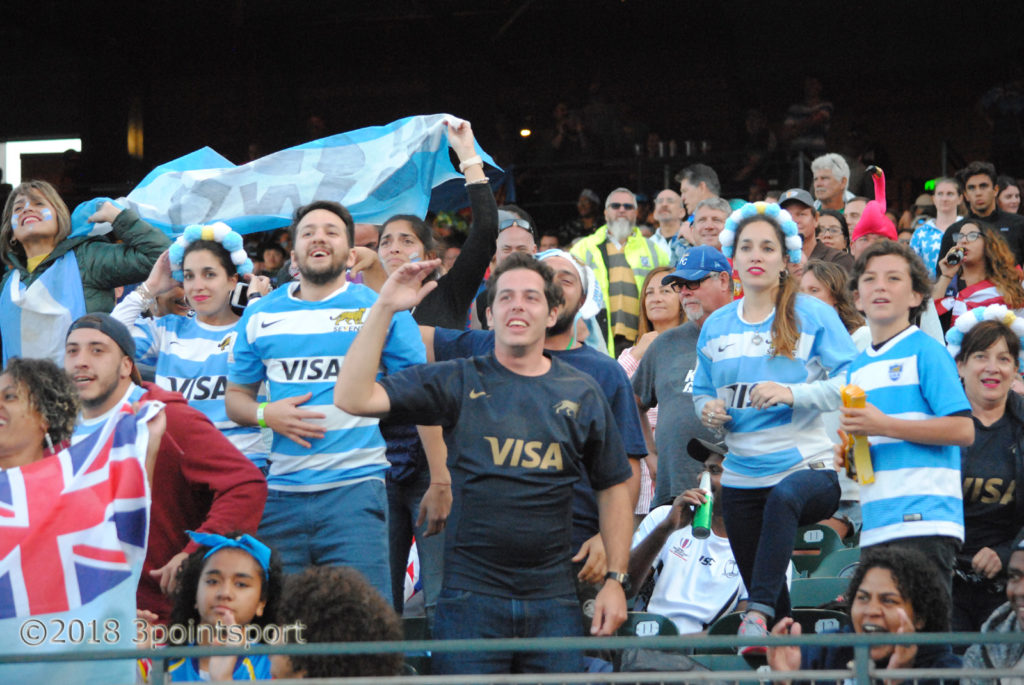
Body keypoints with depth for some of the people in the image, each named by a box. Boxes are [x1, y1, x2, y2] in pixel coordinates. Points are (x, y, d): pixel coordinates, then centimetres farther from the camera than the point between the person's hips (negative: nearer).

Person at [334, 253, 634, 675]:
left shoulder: (581, 395, 9)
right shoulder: (458, 382, 3)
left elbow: (613, 488, 14)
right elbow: (353, 398, -7)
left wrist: (615, 580, 7)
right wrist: (384, 308, -12)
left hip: (553, 600, 2)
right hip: (471, 596, -2)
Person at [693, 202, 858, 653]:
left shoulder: (812, 315, -3)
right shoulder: (716, 327, 12)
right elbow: (701, 393, 23)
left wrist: (792, 393, -21)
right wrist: (707, 411, -1)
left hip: (808, 467, -5)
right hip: (742, 477, 6)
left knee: (783, 497, -41)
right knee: (775, 601, 9)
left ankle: (758, 614, -46)